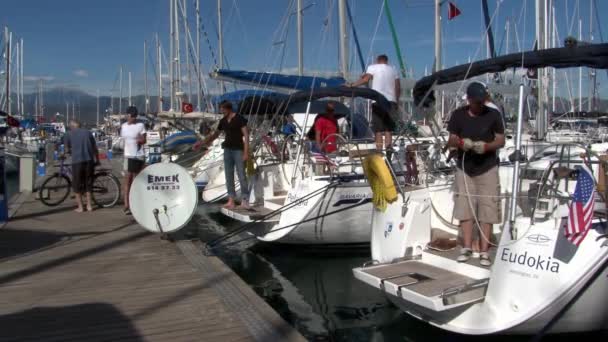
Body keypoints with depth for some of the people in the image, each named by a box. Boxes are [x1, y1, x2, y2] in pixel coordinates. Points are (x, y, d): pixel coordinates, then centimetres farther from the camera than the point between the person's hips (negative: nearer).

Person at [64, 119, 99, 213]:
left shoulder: (69, 134, 6)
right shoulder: (87, 132, 12)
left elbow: (67, 148, 18)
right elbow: (95, 148, 14)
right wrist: (97, 160, 26)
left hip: (77, 161, -2)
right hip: (89, 160, 3)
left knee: (77, 184, 9)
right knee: (88, 183, 14)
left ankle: (80, 207, 10)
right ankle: (89, 206, 16)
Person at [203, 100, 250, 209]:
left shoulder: (239, 119, -6)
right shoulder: (223, 121, 11)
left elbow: (246, 135, -9)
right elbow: (215, 134, 23)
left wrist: (246, 152, -16)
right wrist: (203, 143, 21)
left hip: (238, 150, -6)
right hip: (227, 150, 6)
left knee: (241, 175, -7)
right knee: (229, 176, 5)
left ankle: (245, 200, -1)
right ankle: (231, 201, 8)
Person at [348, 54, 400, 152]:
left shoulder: (373, 67, 7)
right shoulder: (393, 70, 20)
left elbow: (365, 79, -10)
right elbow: (398, 88, 15)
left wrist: (352, 85, -6)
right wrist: (397, 101, 23)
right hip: (391, 100, 4)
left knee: (378, 129, -5)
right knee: (389, 128, 5)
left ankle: (379, 149, -11)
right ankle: (388, 147, -6)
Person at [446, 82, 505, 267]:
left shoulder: (493, 115, -2)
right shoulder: (458, 115, 1)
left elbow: (501, 140, -1)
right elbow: (451, 140, 3)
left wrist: (486, 146, -21)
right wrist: (461, 142, -20)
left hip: (487, 169, -1)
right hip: (464, 168, 2)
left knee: (487, 211, -2)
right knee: (465, 209, 4)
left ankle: (484, 252, 5)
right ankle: (466, 248, 15)